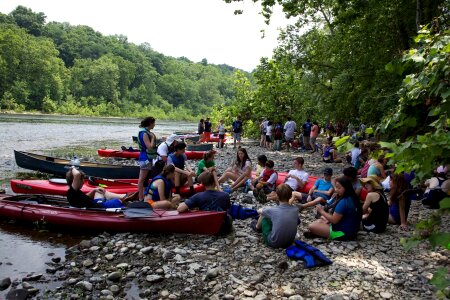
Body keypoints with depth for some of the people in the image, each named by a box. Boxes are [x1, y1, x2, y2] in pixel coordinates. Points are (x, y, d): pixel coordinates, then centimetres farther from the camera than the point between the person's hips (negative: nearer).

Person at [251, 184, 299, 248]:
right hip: (290, 242, 4)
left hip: (274, 243, -4)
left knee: (264, 218, 14)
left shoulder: (273, 210, -21)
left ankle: (258, 227, 47)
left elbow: (262, 211, 3)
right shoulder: (295, 210, -12)